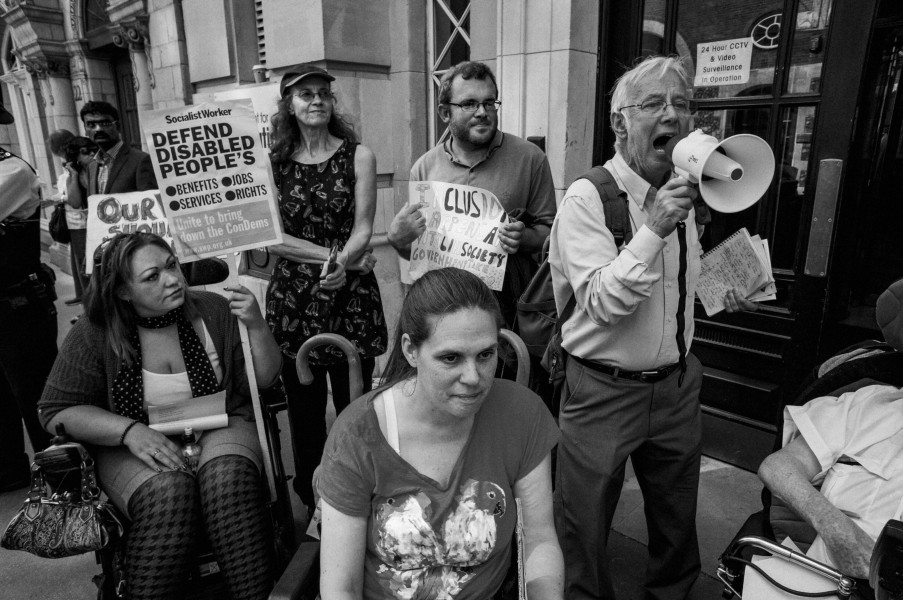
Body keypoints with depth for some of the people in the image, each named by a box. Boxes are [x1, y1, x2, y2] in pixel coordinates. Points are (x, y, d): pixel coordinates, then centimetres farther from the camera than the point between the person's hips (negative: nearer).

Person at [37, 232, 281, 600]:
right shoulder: (94, 335, -4)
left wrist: (257, 327, -17)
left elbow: (265, 381, 1)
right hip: (137, 446, 0)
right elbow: (56, 410, -3)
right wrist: (129, 430, -19)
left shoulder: (212, 311, -1)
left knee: (227, 474, -32)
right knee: (169, 490, -33)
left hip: (219, 431, 1)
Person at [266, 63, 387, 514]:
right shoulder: (271, 162, 5)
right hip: (292, 299, 1)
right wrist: (335, 254, -11)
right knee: (304, 410, 10)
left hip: (351, 297, -1)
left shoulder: (358, 156, 3)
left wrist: (343, 264, -23)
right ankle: (312, 504, 29)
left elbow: (363, 227, -4)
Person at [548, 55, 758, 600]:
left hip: (677, 385, 7)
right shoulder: (586, 198, -16)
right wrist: (653, 230, -31)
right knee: (586, 526, 10)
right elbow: (602, 301, -24)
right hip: (604, 389, -6)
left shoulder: (682, 194, 6)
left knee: (678, 517, 24)